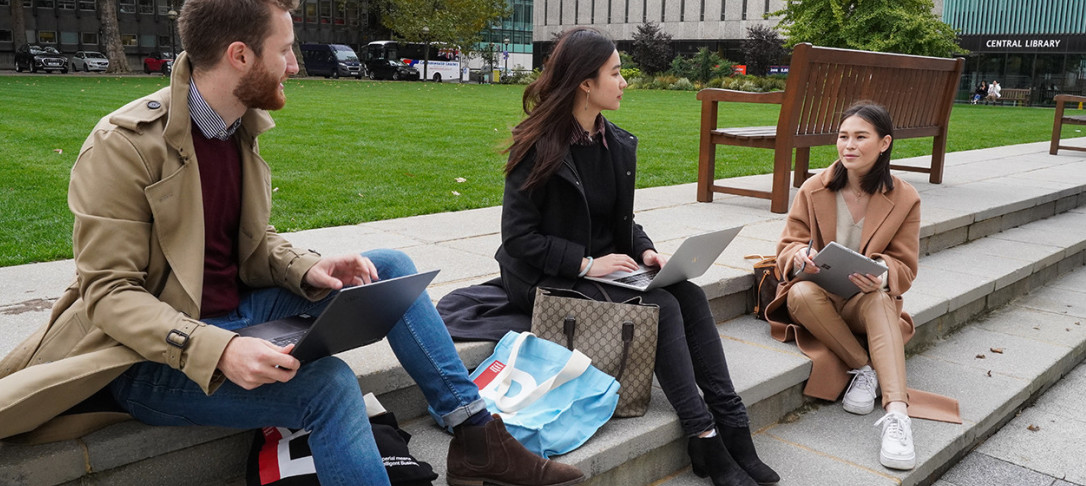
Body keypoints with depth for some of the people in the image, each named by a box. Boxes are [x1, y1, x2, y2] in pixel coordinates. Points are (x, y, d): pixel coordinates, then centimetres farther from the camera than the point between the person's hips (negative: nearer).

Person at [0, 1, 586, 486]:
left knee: (389, 267, -3)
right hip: (154, 356, -7)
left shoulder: (239, 127, 5)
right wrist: (219, 350, -35)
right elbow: (107, 291, -20)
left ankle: (477, 434, -2)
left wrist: (308, 269, -12)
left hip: (233, 317, 8)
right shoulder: (124, 145, -19)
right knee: (328, 384, -32)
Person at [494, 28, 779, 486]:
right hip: (549, 277, -6)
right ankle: (706, 442, -19)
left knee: (690, 294, -17)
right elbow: (518, 238, -16)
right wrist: (586, 263, -22)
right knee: (662, 307, -25)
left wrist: (645, 250, -6)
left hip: (604, 265, 7)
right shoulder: (539, 148, -14)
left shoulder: (617, 143, 6)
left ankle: (732, 430, -17)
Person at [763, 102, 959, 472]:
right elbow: (787, 246, -1)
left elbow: (904, 268, -3)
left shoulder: (904, 199, -2)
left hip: (865, 302, 0)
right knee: (803, 293, -36)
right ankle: (864, 368, -20)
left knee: (878, 298, -37)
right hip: (816, 296, 1)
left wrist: (882, 274, -29)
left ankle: (896, 413, -47)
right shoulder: (813, 189, -2)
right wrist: (800, 257, -27)